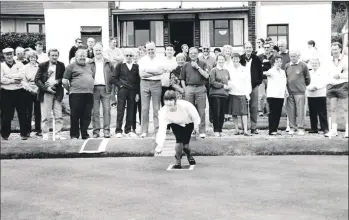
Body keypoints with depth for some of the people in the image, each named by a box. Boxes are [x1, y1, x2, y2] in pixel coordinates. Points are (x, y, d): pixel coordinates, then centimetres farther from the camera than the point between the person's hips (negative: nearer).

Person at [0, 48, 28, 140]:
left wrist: (8, 76, -12)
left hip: (20, 92, 1)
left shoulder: (19, 64, 7)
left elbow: (22, 76, -9)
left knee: (22, 113, 4)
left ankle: (24, 133, 13)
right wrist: (13, 80, -11)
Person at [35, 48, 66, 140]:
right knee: (45, 116, 0)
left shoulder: (61, 66, 6)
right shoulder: (43, 65, 1)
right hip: (45, 94, -2)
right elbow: (37, 80, -2)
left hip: (57, 93, 2)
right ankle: (45, 135, 7)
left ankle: (58, 134, 8)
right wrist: (46, 88, -12)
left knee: (59, 116, 0)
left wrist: (56, 82, -11)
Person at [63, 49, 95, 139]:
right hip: (76, 95, -5)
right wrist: (70, 90, 2)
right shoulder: (71, 66, 2)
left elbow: (92, 79, 28)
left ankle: (85, 134, 15)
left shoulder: (89, 67, 21)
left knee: (87, 116, 6)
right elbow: (64, 81, -2)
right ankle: (74, 135, 7)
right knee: (75, 116, -1)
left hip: (89, 94, 5)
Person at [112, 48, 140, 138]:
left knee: (131, 111, 5)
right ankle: (118, 130, 3)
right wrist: (120, 85, -8)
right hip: (122, 90, -2)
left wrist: (137, 93, 4)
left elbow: (138, 80, 7)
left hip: (132, 91, 2)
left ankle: (128, 130, 15)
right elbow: (114, 78, 3)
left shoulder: (136, 66, 7)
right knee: (120, 110, -2)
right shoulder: (120, 65, 4)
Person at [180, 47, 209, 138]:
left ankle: (202, 131, 2)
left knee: (201, 111, -3)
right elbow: (182, 79, 14)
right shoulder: (186, 65, 13)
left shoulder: (203, 64, 9)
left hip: (201, 88, -1)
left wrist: (197, 67, -7)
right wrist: (185, 89, 5)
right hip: (189, 88, 1)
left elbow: (206, 76, -5)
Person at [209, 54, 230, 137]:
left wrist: (228, 87, 1)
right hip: (215, 94, -5)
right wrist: (223, 85, -9)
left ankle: (220, 130, 12)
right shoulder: (213, 70, 1)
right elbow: (212, 82, -7)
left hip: (225, 94, 5)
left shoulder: (226, 71, 16)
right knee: (216, 113, -6)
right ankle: (216, 131, 0)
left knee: (222, 113, 4)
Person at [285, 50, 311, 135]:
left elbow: (307, 78, 7)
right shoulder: (287, 66, 9)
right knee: (291, 111, 4)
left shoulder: (303, 66, -1)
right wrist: (286, 89, 12)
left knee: (300, 110, -3)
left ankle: (300, 128, 2)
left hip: (300, 91, -3)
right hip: (289, 92, 3)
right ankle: (292, 127, 12)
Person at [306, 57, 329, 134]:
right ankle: (313, 128, 11)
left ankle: (325, 128, -1)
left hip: (320, 95, -4)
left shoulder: (323, 72, 5)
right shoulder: (309, 73, 17)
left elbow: (325, 82, -5)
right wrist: (309, 88, -11)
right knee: (312, 113, 5)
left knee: (322, 113, -5)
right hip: (310, 95, 4)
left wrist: (317, 87, -19)